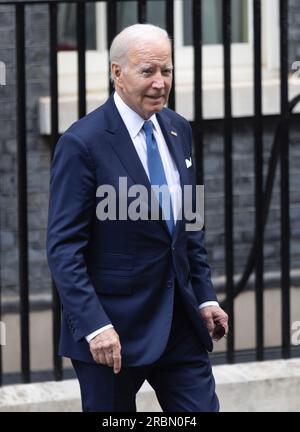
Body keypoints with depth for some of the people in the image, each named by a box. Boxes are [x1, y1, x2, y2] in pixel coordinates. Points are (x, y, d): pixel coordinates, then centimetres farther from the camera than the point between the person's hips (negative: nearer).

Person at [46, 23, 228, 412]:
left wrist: (205, 296, 11)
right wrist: (94, 326, -22)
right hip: (114, 327, -6)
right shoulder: (82, 144, -14)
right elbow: (64, 248, -15)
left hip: (180, 319, 6)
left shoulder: (177, 130, 8)